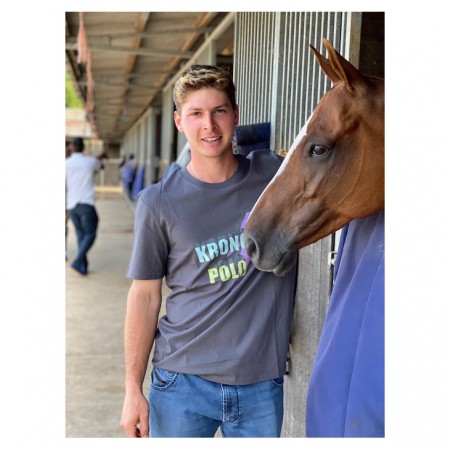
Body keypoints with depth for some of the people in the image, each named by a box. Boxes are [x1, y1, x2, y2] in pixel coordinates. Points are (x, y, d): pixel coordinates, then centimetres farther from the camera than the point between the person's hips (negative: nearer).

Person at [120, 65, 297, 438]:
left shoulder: (274, 173, -1)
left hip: (262, 382, 2)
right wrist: (133, 389, -1)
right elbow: (145, 295, -1)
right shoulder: (159, 203, -4)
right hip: (183, 380, -1)